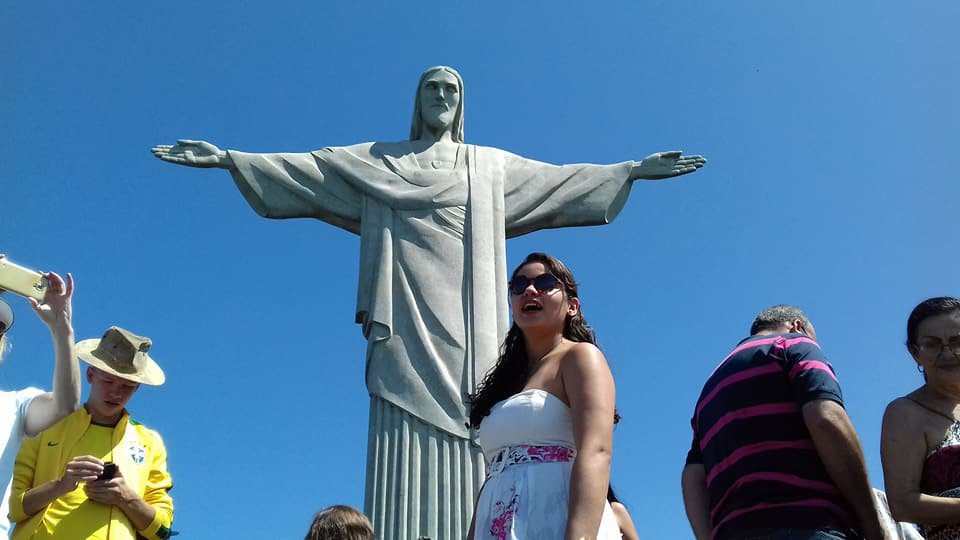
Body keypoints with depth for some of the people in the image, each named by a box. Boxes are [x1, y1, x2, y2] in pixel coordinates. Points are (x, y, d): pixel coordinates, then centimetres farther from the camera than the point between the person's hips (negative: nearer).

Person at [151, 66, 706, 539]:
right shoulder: (377, 160, 21)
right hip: (407, 316, -1)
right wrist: (228, 158, 6)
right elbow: (303, 169, 15)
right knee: (406, 437, -14)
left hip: (464, 320, 1)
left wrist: (633, 170, 18)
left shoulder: (492, 165, 25)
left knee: (464, 431, -13)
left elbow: (559, 179, 23)